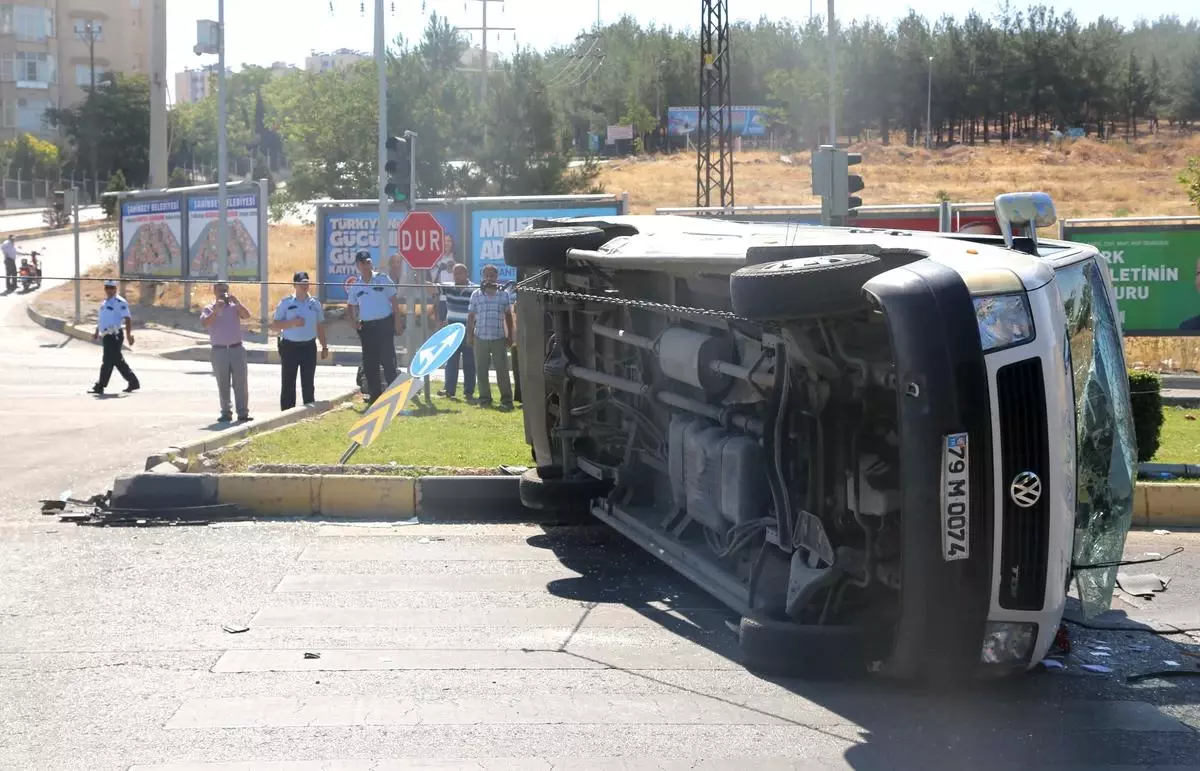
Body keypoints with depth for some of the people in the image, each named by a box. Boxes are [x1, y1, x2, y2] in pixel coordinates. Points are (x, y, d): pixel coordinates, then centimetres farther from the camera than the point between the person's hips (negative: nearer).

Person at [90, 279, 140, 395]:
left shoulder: (119, 302, -10)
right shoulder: (105, 302, 18)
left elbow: (128, 319, -16)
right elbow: (101, 319, 29)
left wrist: (128, 334, -22)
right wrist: (97, 332, 25)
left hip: (114, 336, -10)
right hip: (107, 336, 10)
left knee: (108, 361, -8)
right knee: (118, 361, 12)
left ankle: (100, 387, -7)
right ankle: (133, 382, 19)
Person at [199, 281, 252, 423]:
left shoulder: (234, 307, 8)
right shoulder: (209, 309, 6)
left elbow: (247, 315, -8)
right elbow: (205, 323, -11)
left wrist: (237, 302, -18)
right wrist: (216, 310, -20)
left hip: (237, 349, 0)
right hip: (219, 351, 0)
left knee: (240, 382, -2)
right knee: (223, 384, 4)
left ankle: (243, 412, 0)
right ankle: (226, 413, 11)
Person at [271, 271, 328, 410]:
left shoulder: (315, 303, 8)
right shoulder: (286, 303, -1)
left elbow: (320, 326, 14)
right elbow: (274, 325, -4)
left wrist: (324, 347, 11)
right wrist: (292, 323, -19)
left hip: (309, 346, 3)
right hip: (290, 346, -3)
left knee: (308, 382, 9)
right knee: (288, 383, 0)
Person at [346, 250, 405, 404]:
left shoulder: (382, 279, -1)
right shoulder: (356, 286, 8)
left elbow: (394, 301, -1)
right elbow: (350, 307, 20)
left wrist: (397, 321, -8)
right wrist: (353, 321, 2)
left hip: (385, 324, -4)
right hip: (366, 327, 4)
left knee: (388, 359, -7)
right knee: (369, 362, 4)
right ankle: (375, 394, 12)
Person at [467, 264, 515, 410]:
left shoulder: (504, 295, 6)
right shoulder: (476, 295, 5)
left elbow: (508, 316, 11)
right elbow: (471, 316, 8)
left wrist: (510, 336, 6)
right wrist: (469, 335, 3)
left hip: (499, 338, -1)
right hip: (480, 338, 1)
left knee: (502, 369, -4)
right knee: (481, 370, 4)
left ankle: (506, 399, -1)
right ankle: (485, 398, 14)